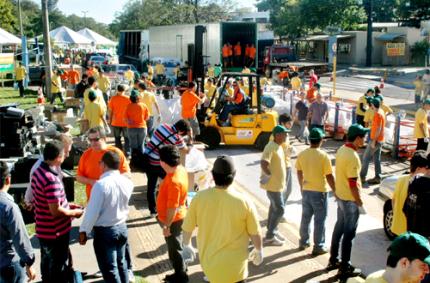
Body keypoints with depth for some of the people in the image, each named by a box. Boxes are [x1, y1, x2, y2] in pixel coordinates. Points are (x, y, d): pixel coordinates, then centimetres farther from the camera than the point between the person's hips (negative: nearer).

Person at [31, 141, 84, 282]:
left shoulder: (38, 171, 1)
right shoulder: (51, 179, -29)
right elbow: (56, 211, -27)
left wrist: (67, 205, 12)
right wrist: (74, 213, -11)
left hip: (43, 230, 9)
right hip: (55, 232, -9)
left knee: (47, 263, 24)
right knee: (58, 267, 9)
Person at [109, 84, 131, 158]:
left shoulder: (113, 98, -6)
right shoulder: (128, 99, -8)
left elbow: (110, 111, -2)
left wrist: (110, 120, 10)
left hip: (116, 122, 1)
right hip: (126, 122, -1)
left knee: (117, 138, 13)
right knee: (127, 138, 11)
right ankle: (127, 152, 7)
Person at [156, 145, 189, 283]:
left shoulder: (174, 181, -35)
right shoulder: (180, 169, -5)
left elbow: (173, 208, -29)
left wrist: (167, 226, -19)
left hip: (173, 220, -9)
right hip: (176, 217, 9)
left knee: (174, 249, 10)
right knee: (175, 247, 25)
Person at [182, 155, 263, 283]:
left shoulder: (200, 197, -16)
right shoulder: (244, 201, -21)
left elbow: (188, 227, -4)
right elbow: (255, 233, -10)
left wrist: (186, 244, 16)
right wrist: (259, 250, 10)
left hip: (208, 257, 3)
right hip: (234, 262, -3)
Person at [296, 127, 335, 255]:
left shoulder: (302, 154, -2)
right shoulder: (323, 156, -17)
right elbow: (329, 177, -15)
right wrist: (335, 191, -3)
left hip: (306, 191, 5)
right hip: (320, 192, -5)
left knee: (305, 217, 17)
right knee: (319, 220, 5)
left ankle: (303, 242, 28)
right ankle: (318, 247, 11)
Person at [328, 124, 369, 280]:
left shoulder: (342, 149, 3)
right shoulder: (353, 157, -25)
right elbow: (353, 184, -24)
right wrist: (359, 201, -14)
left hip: (340, 195, 9)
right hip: (350, 199, -9)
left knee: (339, 227, 19)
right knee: (349, 233, 1)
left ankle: (333, 260, 30)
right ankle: (344, 268, 10)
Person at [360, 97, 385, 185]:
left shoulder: (377, 114, -20)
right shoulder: (381, 112, 10)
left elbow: (378, 129, -24)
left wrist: (373, 141, -22)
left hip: (375, 140, -9)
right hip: (379, 140, 9)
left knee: (366, 158, 0)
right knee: (376, 159, 12)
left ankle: (362, 177, 7)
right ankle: (377, 177, 15)